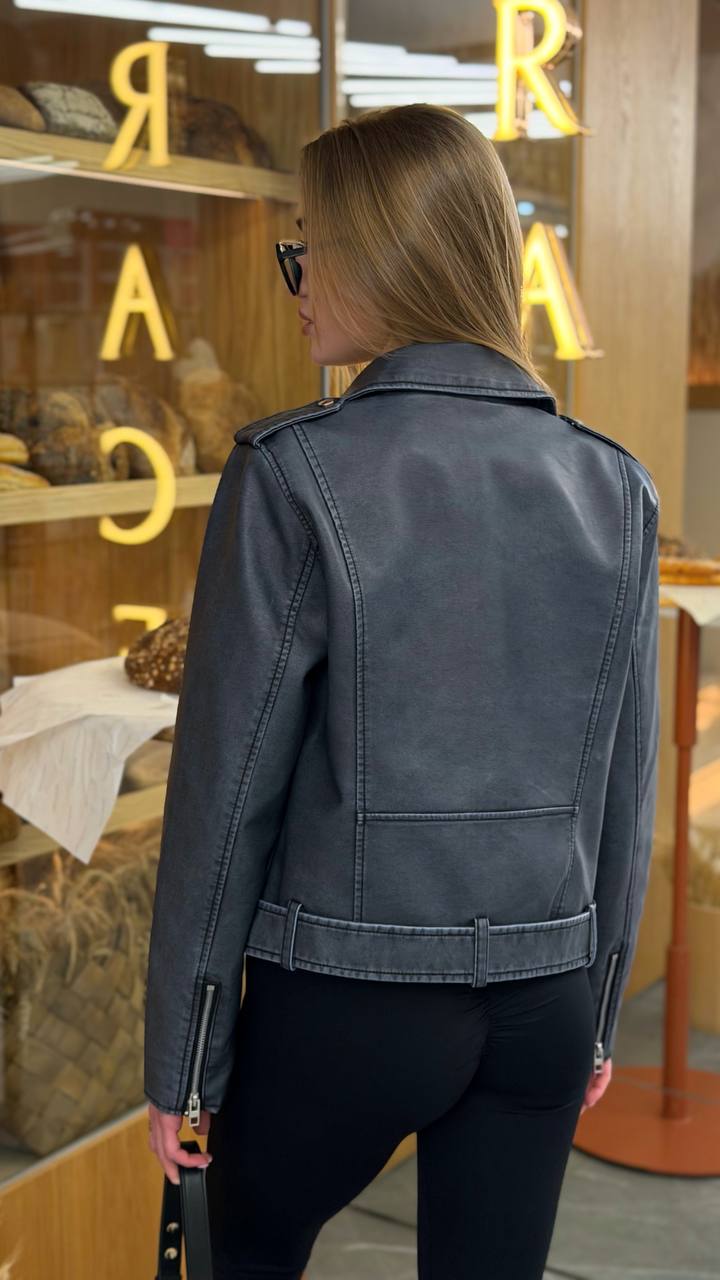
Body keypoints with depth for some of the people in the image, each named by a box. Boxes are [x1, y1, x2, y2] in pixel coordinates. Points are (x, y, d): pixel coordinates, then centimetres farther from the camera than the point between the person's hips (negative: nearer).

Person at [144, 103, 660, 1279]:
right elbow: (625, 789, 5)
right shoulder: (614, 484, 0)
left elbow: (227, 784, -10)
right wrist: (600, 1009, 17)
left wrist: (181, 1054, 0)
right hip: (545, 994, 4)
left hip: (346, 995, -3)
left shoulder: (295, 474, -13)